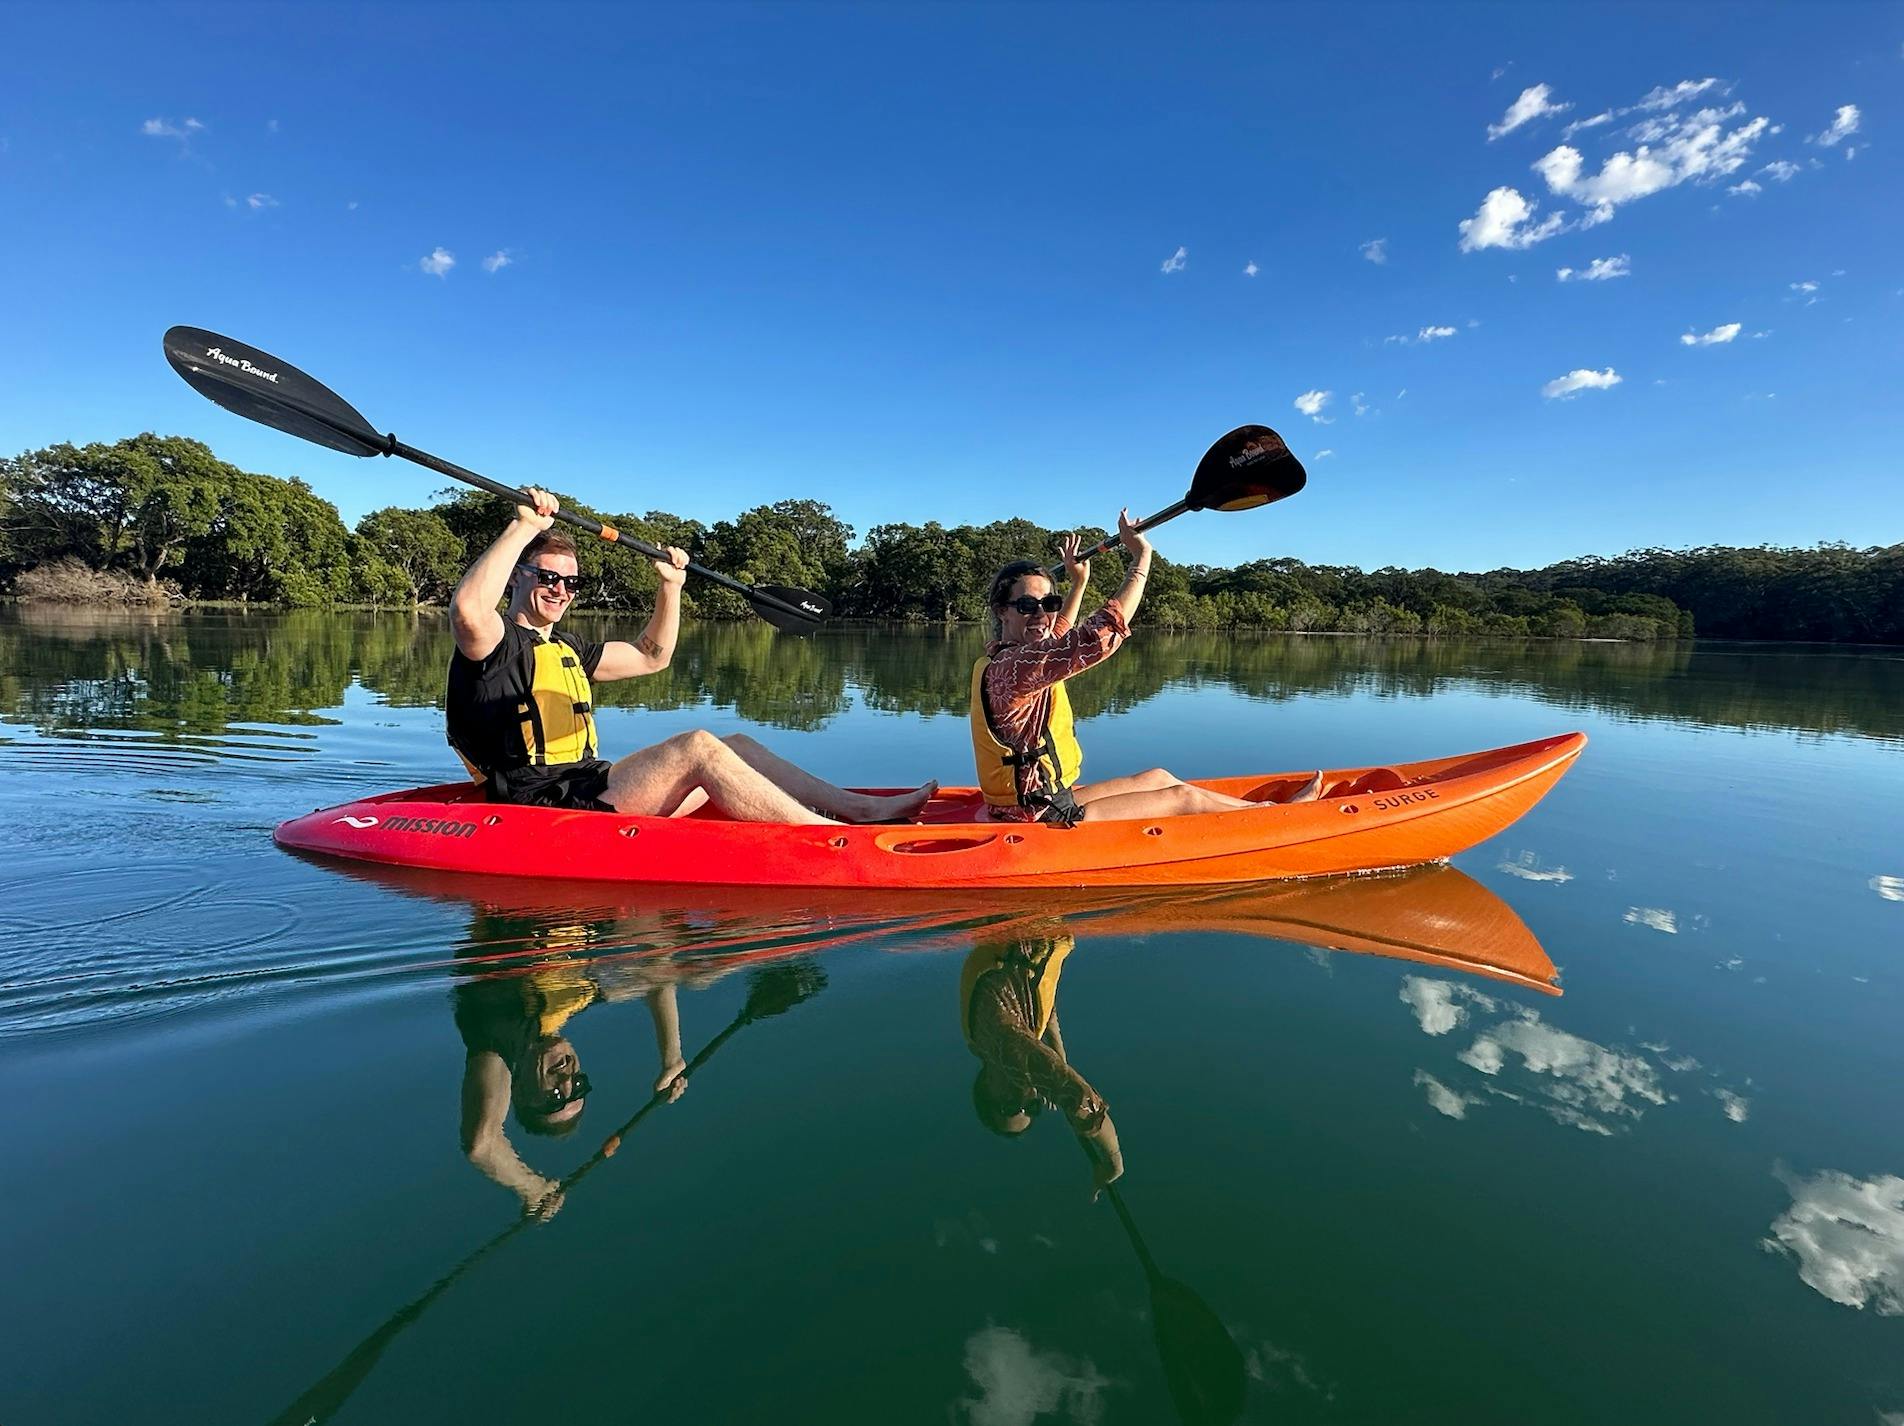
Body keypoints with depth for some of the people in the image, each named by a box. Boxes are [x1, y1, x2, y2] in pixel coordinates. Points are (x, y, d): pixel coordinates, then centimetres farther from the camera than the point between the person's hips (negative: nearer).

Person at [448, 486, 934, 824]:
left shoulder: (565, 651, 24)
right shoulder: (498, 646, -4)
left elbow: (650, 656, 28)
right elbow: (466, 608, -29)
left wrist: (670, 588, 17)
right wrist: (524, 526, -24)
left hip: (588, 792, 9)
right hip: (548, 809, -9)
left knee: (738, 747, -1)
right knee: (697, 746, -28)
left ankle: (865, 808, -9)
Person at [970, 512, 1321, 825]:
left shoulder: (999, 661, 6)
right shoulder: (1013, 667, -25)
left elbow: (1056, 639, 30)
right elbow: (1102, 633, -32)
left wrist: (1078, 581, 37)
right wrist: (1141, 556, -22)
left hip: (1037, 802, 10)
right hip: (1040, 820, -10)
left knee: (1159, 777, 18)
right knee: (1184, 796, 2)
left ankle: (1263, 807, 31)